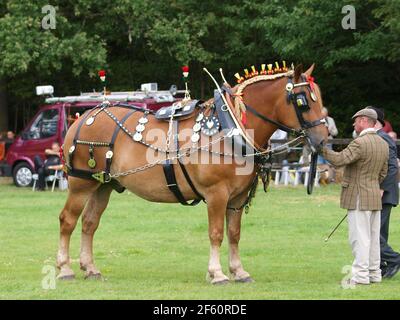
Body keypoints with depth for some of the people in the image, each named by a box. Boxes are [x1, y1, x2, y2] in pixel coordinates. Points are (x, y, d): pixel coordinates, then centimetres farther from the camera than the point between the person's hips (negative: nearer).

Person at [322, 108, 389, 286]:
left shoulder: (360, 143, -17)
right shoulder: (384, 145, 11)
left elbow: (339, 160, -24)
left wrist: (321, 148, -16)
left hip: (359, 197, -8)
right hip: (376, 196, 8)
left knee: (359, 237, -6)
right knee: (373, 237, 13)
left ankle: (360, 275, -6)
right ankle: (374, 273, 18)